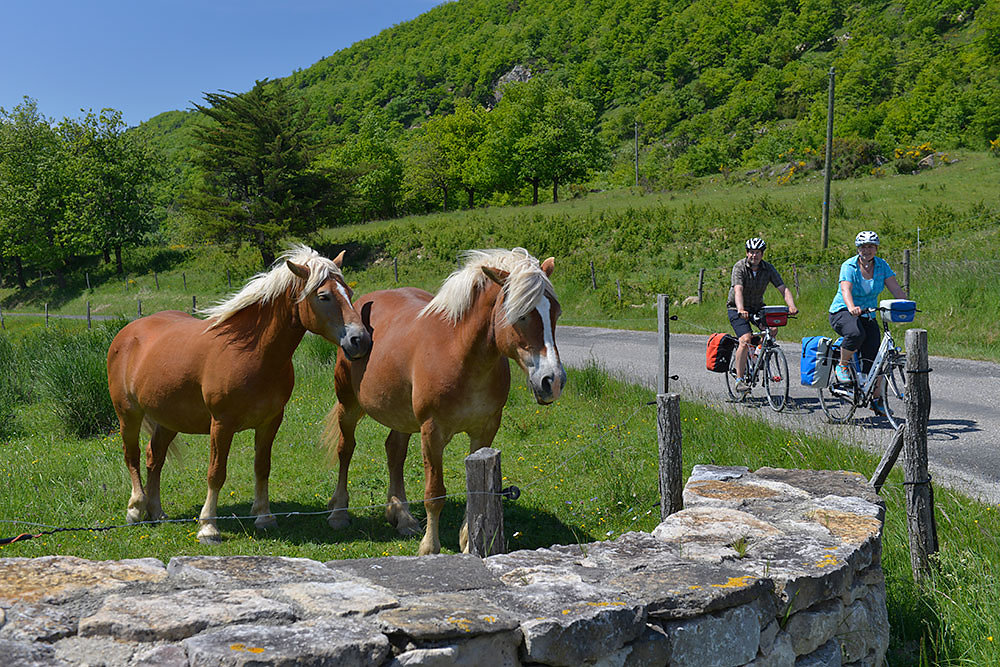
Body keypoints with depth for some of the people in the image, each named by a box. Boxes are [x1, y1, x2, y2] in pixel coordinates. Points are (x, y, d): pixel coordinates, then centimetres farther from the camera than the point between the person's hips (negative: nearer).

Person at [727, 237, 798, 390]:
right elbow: (738, 290, -33)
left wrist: (792, 306, -33)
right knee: (745, 340, -22)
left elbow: (783, 288, -15)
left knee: (772, 328, -21)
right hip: (736, 308, -4)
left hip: (757, 307, 4)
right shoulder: (739, 267, -19)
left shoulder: (769, 268, -7)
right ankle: (739, 379, -13)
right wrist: (741, 310, -50)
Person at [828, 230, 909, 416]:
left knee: (873, 356, -6)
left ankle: (877, 399, 6)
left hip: (868, 316, 4)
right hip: (842, 312, -4)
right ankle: (842, 366, -11)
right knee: (856, 333, -37)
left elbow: (896, 288, -9)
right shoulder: (849, 266, -13)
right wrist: (852, 307, -49)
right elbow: (846, 290, -29)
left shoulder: (882, 265, 0)